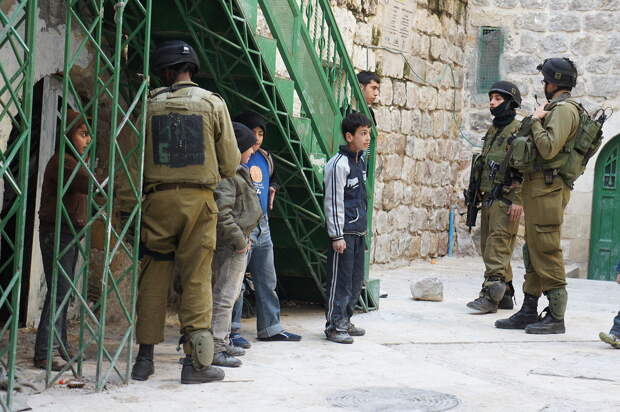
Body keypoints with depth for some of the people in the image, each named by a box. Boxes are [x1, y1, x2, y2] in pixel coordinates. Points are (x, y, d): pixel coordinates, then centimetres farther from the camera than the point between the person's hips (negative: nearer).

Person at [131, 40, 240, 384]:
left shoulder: (149, 105, 2)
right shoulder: (212, 103, 2)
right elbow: (230, 163, 3)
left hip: (158, 198, 1)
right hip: (199, 199, 0)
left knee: (153, 279, 8)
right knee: (196, 281, 2)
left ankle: (145, 358, 11)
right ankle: (196, 361, 0)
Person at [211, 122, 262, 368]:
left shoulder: (237, 173, 17)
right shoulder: (226, 175, -17)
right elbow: (222, 212, -24)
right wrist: (238, 240, -20)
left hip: (237, 243, 11)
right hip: (230, 245, -11)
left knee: (229, 293, 17)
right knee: (225, 294, -9)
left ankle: (222, 342, 27)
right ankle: (215, 348, -8)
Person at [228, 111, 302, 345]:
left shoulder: (265, 159, 13)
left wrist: (271, 193, 14)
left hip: (262, 225, 8)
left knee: (267, 280, 12)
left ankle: (270, 328, 20)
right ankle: (231, 330, 3)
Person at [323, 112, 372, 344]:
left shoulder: (361, 161, 13)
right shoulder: (339, 164, -14)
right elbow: (333, 202, -16)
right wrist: (337, 236, -17)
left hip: (359, 231, 9)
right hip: (344, 232, -9)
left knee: (356, 280, 13)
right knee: (340, 280, -4)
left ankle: (345, 321, 23)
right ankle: (334, 326, 2)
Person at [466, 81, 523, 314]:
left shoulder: (518, 131, -8)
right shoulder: (492, 131, 19)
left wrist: (518, 200, -22)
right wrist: (479, 194, 21)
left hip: (506, 200, -9)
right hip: (489, 198, 9)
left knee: (497, 248, -13)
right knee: (489, 248, 10)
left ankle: (491, 294, -16)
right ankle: (505, 294, 17)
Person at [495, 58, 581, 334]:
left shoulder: (564, 109, -11)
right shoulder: (556, 109, 21)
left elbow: (549, 148, -22)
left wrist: (535, 121, -11)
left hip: (548, 188, -11)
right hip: (537, 187, 11)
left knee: (546, 252, -11)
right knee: (532, 252, 12)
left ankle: (556, 317, -9)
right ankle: (528, 312, 18)